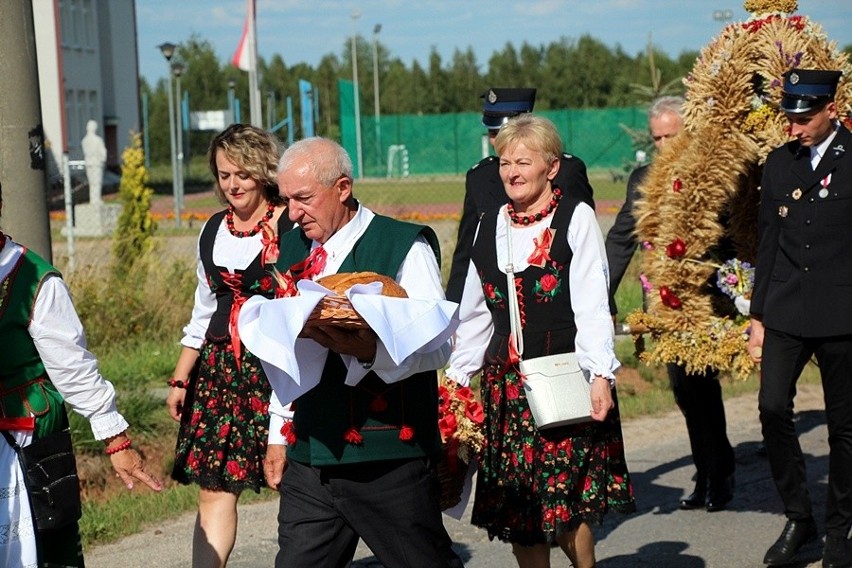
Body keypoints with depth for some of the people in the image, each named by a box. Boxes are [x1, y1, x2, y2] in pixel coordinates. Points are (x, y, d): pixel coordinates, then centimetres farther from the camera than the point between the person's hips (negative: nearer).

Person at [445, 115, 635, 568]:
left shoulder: (576, 217, -2)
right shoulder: (490, 226, 13)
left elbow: (592, 305, -8)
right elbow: (475, 313, 18)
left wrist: (601, 374, -16)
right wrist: (457, 376, 15)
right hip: (505, 378, 5)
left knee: (565, 501, -8)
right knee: (516, 506, 4)